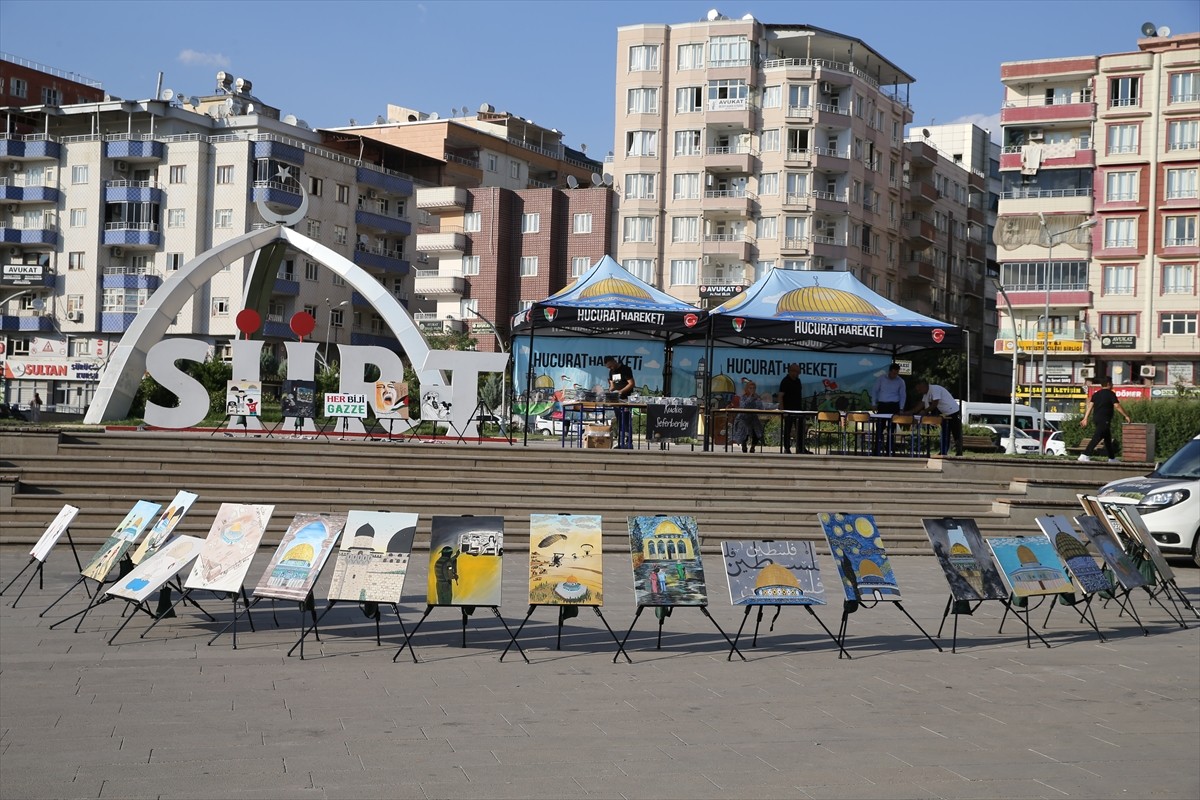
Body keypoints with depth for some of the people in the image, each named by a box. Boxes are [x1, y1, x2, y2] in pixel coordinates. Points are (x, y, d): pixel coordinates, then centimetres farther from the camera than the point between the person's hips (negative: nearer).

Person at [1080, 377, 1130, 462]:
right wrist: (1126, 416, -8)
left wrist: (1085, 418, 5)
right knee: (1097, 438, -15)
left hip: (1096, 418, 8)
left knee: (1108, 438, 19)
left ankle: (1112, 458, 27)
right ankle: (1085, 455, -26)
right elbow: (1117, 406, -13)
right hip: (1104, 420, -8)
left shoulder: (1096, 394, 13)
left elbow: (1090, 406, 8)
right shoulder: (1111, 394, -7)